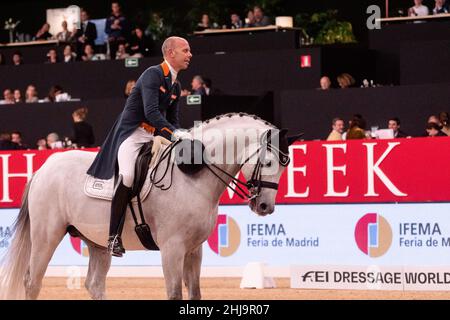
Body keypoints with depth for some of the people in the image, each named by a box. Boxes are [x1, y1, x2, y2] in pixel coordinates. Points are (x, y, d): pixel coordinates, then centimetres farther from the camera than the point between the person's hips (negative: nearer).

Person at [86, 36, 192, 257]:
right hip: (132, 133, -10)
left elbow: (172, 120, 24)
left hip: (156, 136, 10)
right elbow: (151, 111, -24)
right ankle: (113, 236, -28)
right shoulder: (153, 74, -12)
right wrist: (174, 133, -31)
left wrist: (178, 136, 7)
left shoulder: (175, 85, 16)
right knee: (128, 176, -31)